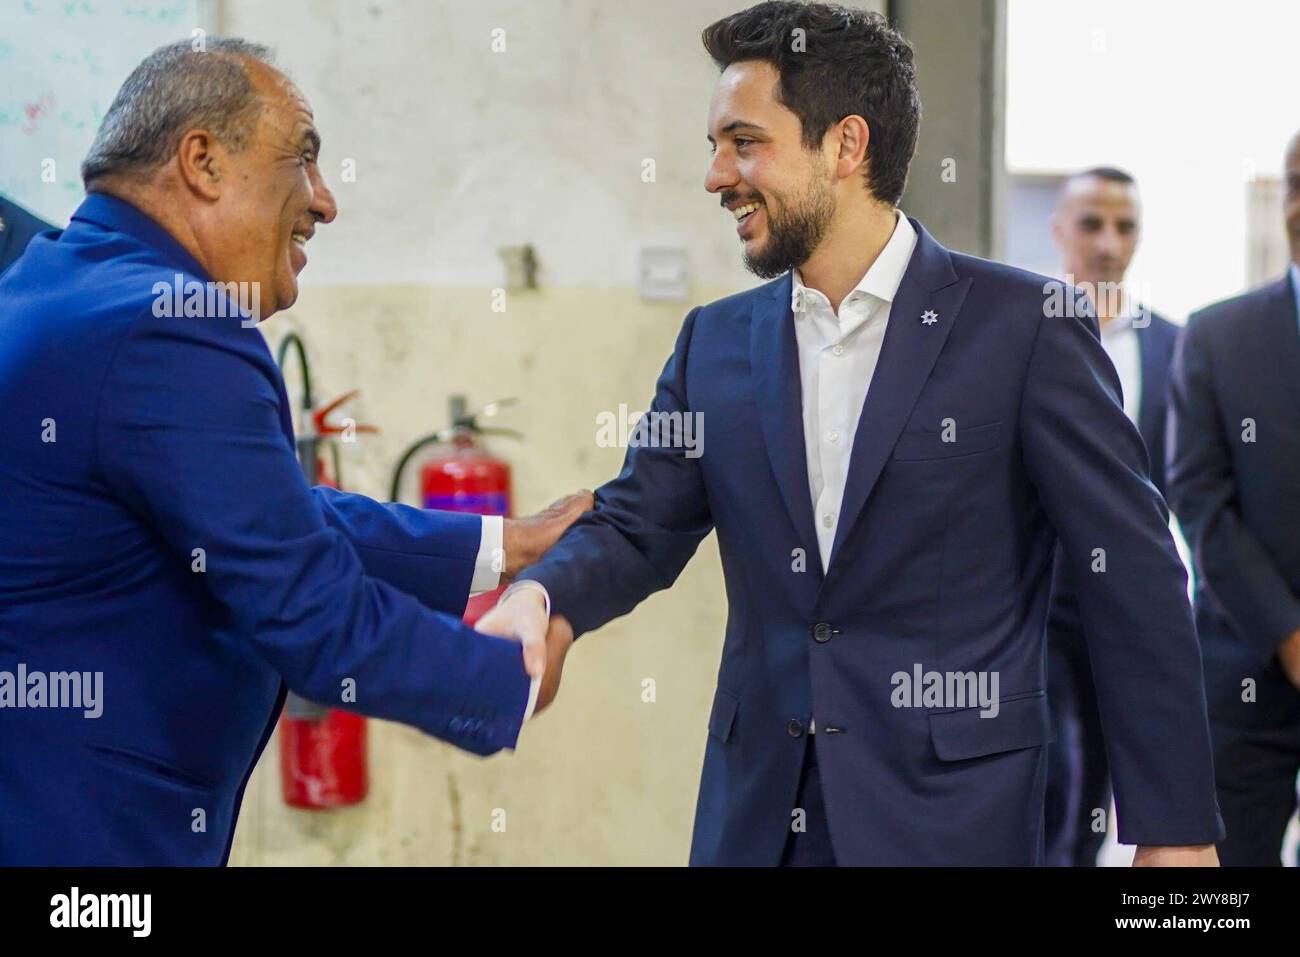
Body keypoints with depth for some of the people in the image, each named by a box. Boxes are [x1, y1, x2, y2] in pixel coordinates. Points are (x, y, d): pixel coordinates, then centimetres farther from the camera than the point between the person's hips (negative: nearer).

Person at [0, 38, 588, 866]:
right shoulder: (169, 334, -22)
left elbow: (286, 522, 12)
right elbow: (322, 624, -21)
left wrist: (502, 547, 14)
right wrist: (517, 676, -5)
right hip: (82, 828, -9)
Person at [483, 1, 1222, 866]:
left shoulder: (1025, 325, -8)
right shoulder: (717, 341, 7)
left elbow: (1134, 578, -7)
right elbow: (634, 526, 4)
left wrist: (1174, 828, -7)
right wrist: (543, 598, -19)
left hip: (952, 814, -4)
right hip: (757, 809, 4)